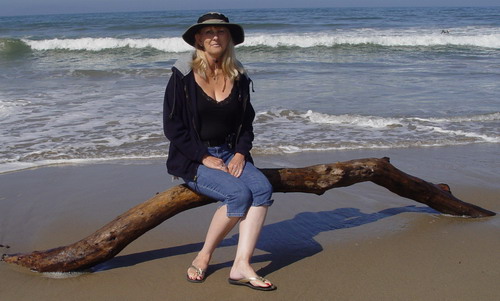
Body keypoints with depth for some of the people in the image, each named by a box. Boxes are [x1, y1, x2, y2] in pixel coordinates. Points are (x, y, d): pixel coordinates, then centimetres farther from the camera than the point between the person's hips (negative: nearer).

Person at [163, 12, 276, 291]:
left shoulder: (239, 77, 8)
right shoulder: (183, 75, -5)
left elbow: (247, 122, 14)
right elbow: (172, 126, -8)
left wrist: (240, 152, -4)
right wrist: (204, 157, -16)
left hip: (230, 153, 5)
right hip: (192, 159, -5)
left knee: (263, 188, -24)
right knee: (239, 194, -28)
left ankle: (241, 266, -24)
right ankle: (204, 256, -6)